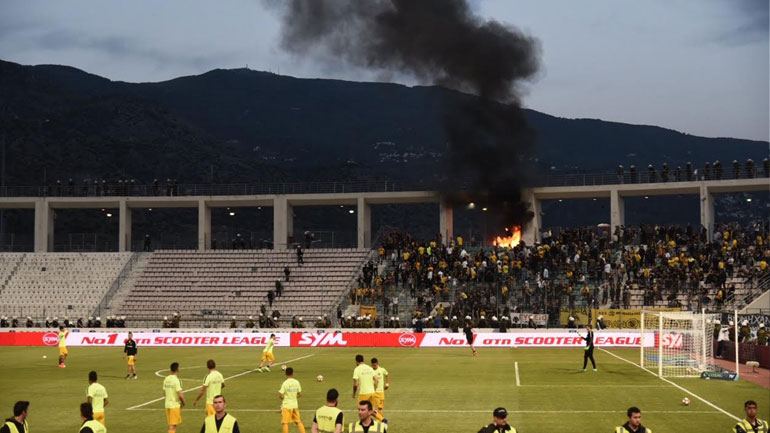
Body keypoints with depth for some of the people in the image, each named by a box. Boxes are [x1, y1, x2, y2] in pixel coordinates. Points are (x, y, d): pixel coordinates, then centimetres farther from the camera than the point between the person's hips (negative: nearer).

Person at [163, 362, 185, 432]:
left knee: (171, 424, 17)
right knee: (173, 425, -2)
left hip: (167, 404, 7)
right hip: (175, 405, -7)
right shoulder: (176, 380, -18)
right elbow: (180, 395, -21)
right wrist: (183, 403, -4)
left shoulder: (166, 379, 4)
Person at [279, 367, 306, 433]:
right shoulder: (297, 382, 0)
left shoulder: (285, 383, -15)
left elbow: (281, 396, -17)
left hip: (286, 405, -5)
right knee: (298, 421, 14)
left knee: (285, 423, 0)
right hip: (295, 405, 5)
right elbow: (300, 394, 6)